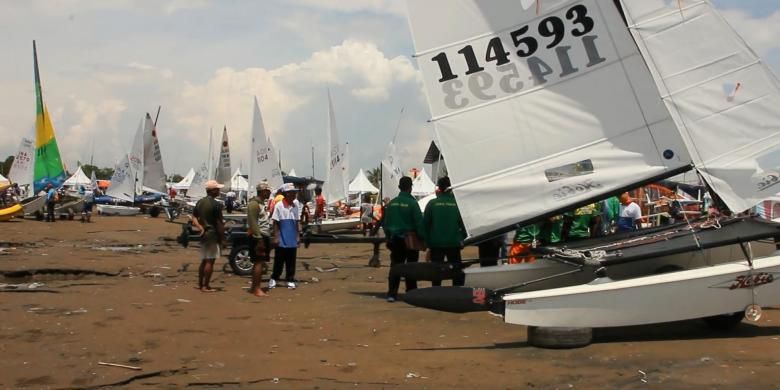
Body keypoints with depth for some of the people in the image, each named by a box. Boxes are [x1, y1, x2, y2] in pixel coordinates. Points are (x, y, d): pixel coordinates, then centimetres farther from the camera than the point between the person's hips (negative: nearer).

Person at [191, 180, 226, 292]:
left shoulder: (200, 202, 8)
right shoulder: (216, 205, -16)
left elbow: (194, 218, 7)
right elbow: (219, 223, -15)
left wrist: (201, 228, -2)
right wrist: (222, 237, -7)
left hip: (203, 234, 8)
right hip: (212, 234, -8)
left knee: (204, 260, 16)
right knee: (210, 261, -3)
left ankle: (200, 284, 21)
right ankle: (206, 286, -1)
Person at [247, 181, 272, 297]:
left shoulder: (262, 203, 18)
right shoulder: (254, 203, -12)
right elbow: (253, 222, -19)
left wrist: (267, 237, 18)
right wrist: (259, 238, -23)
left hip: (264, 236, 10)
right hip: (258, 237, -10)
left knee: (258, 263, 12)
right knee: (259, 262, -10)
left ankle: (253, 287, 17)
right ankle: (257, 289, -9)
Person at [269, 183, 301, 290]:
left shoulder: (295, 205, 4)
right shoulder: (279, 206, -10)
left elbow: (297, 222, 10)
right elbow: (275, 223, -8)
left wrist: (298, 235, 8)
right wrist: (275, 237, -10)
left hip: (292, 240, 4)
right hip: (281, 240, -4)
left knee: (291, 262, 9)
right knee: (279, 261, 6)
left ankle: (290, 280, 17)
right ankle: (274, 279, 20)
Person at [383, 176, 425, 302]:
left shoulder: (391, 203, 4)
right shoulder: (412, 203, -12)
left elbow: (385, 222, 9)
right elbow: (419, 222, -14)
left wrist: (388, 236, 17)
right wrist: (423, 238, -6)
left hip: (394, 239, 4)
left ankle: (392, 294, 1)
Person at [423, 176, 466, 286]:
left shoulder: (432, 203, -5)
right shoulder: (457, 203, -7)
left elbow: (425, 223, -3)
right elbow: (463, 223, -4)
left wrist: (427, 241, 5)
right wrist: (462, 239, 6)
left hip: (436, 243, 0)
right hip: (453, 243, 0)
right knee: (457, 270, 9)